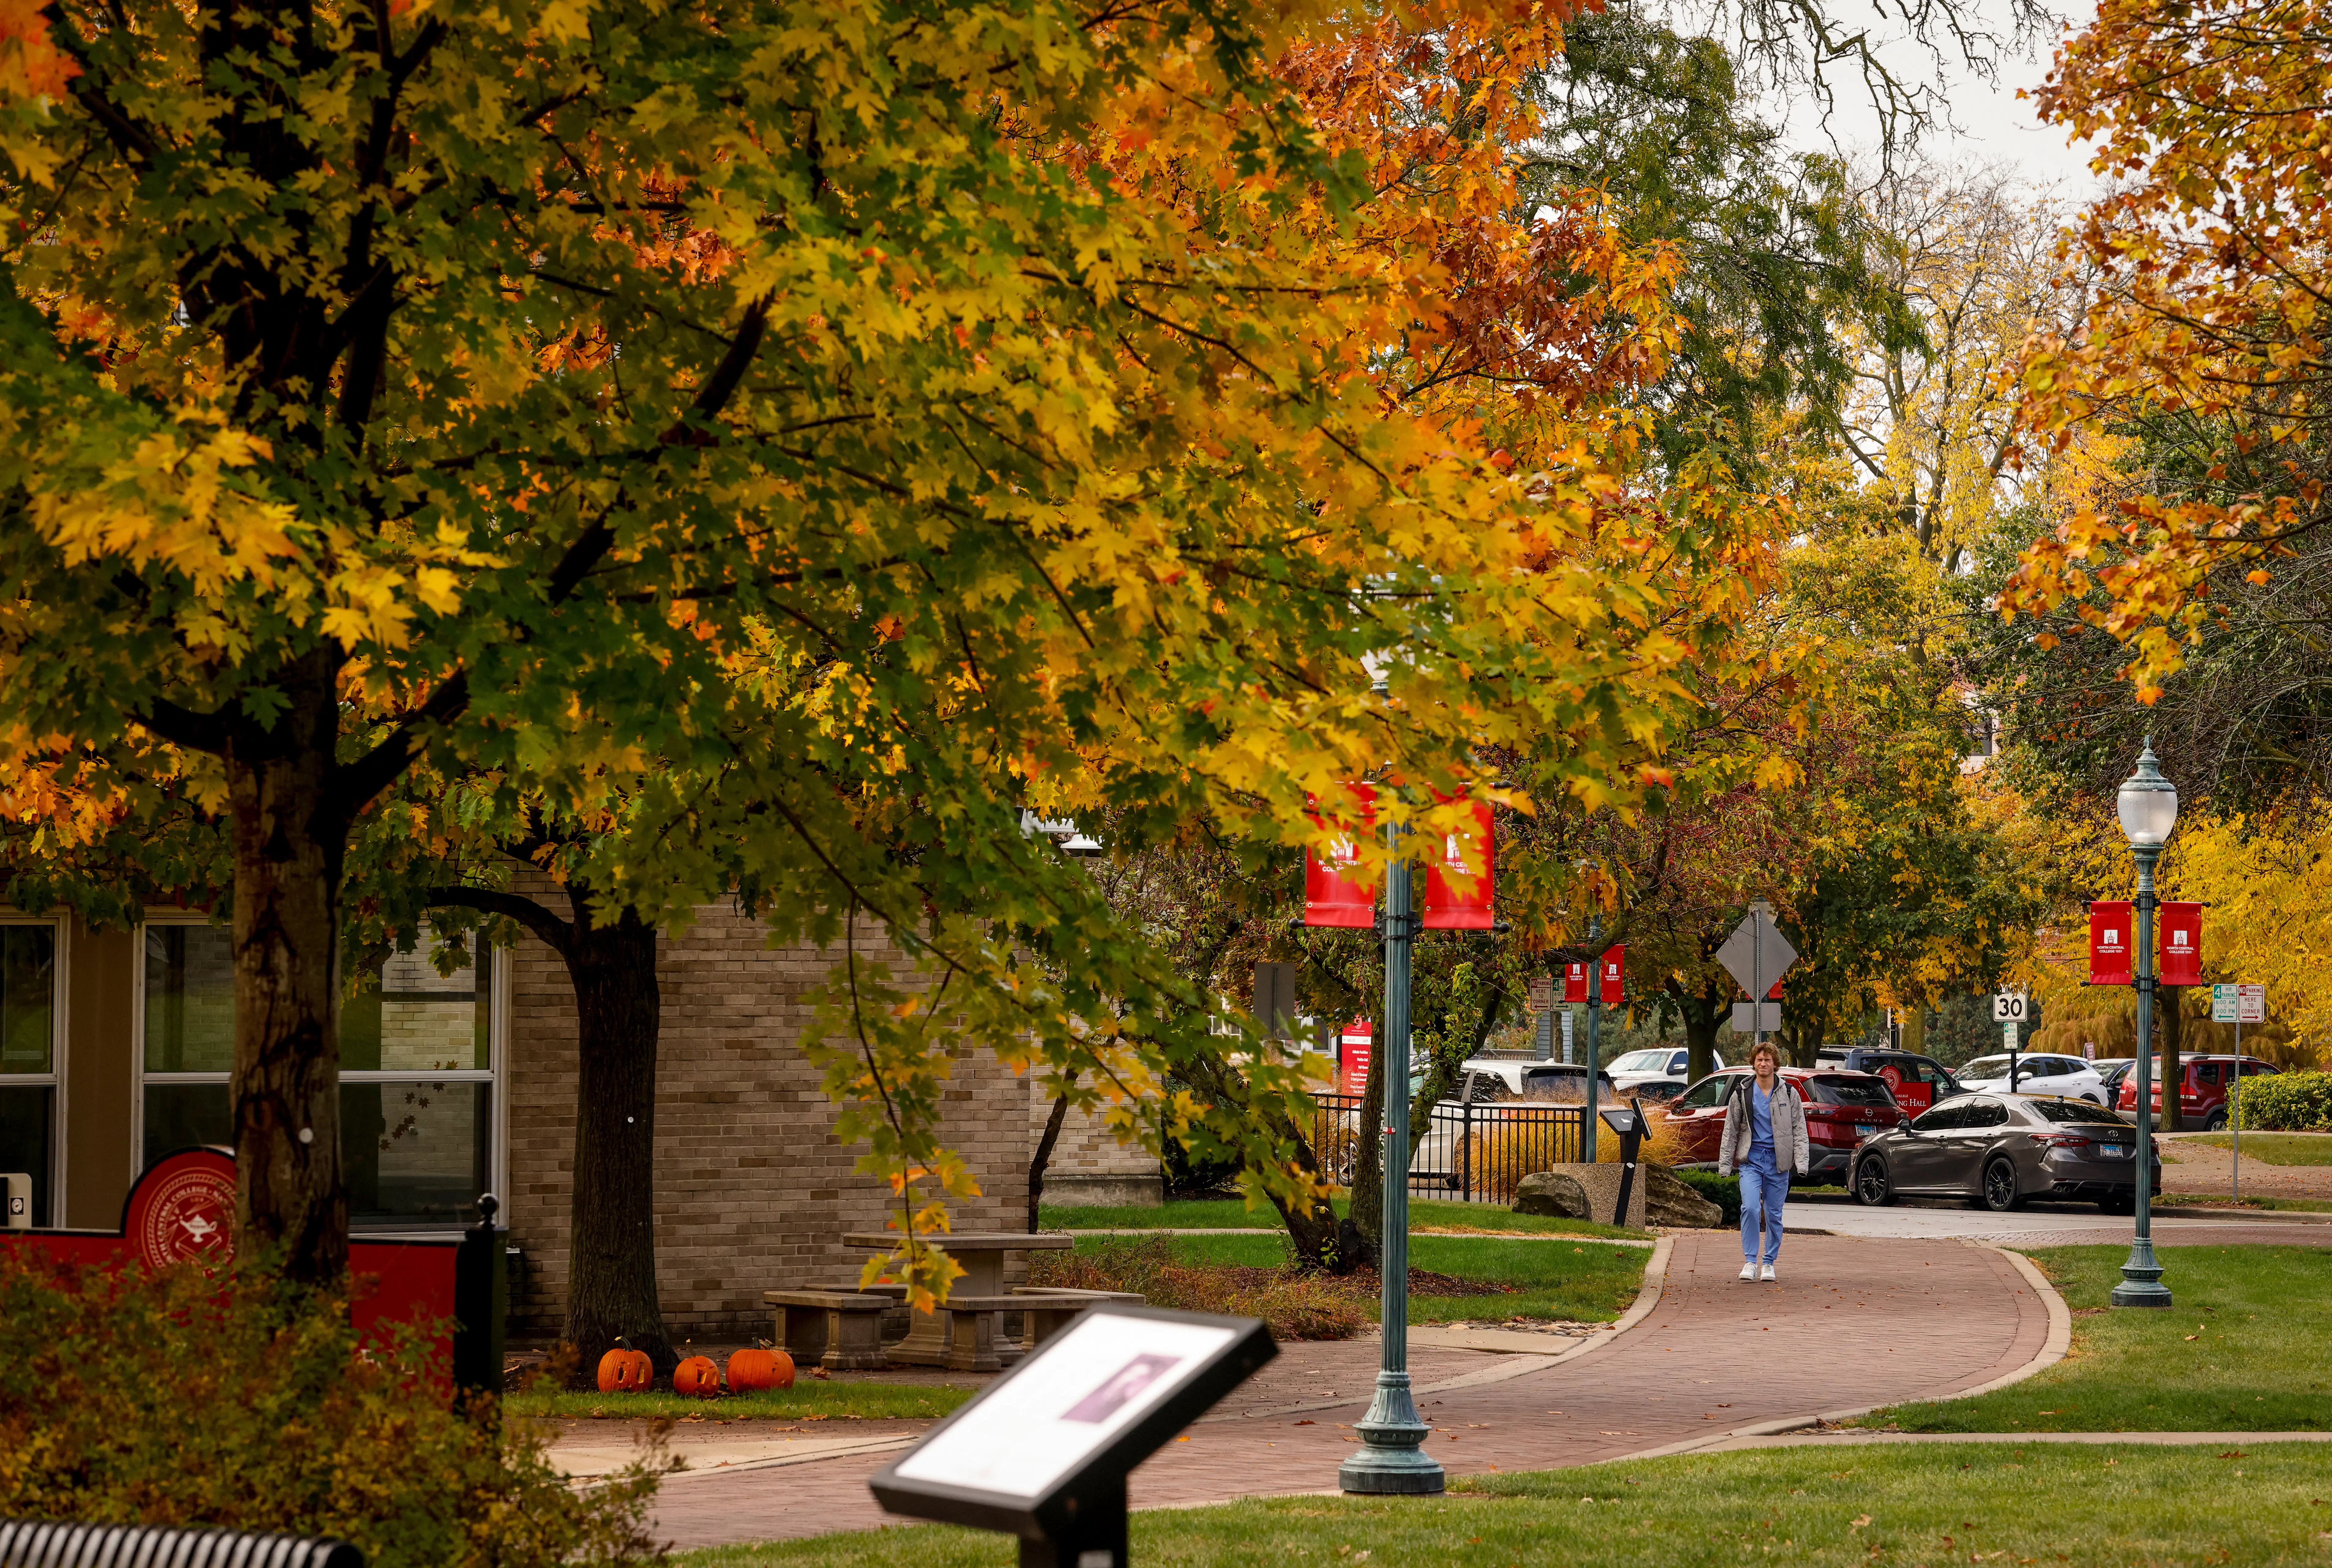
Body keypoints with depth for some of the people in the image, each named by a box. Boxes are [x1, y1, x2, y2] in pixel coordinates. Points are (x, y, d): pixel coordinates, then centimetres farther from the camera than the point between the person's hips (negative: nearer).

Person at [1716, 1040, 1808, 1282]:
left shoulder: (1788, 1094, 4)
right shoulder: (1742, 1093, 4)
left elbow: (1799, 1130, 4)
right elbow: (1731, 1130, 9)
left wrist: (1801, 1162, -7)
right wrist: (1725, 1164, 5)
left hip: (1777, 1162, 0)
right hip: (1751, 1160, 0)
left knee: (1774, 1215, 5)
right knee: (1750, 1208, -16)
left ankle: (1769, 1264, 16)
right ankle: (1750, 1262, -9)